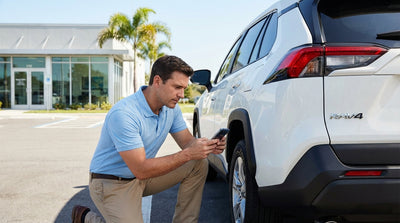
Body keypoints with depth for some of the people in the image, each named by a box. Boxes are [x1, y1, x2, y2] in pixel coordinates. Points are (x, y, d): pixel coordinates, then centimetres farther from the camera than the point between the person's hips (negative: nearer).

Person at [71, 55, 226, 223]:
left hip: (143, 176, 7)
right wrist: (187, 154, -34)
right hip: (112, 184, -7)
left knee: (199, 165, -6)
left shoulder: (171, 108, -5)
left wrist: (208, 147, -21)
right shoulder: (123, 113, -30)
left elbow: (187, 141, 2)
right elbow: (141, 170, -32)